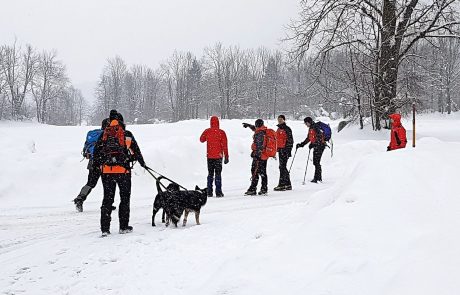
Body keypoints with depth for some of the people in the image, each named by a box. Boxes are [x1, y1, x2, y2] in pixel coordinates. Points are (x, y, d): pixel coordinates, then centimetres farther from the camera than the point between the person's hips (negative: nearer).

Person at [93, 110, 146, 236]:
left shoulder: (104, 134, 6)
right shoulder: (127, 134, 0)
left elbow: (97, 150, 6)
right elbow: (136, 150, 8)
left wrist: (96, 165, 18)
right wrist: (142, 162, 23)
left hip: (106, 170, 2)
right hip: (123, 170, -2)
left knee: (107, 199, 9)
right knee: (125, 198, 12)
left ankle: (105, 228, 4)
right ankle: (124, 227, 14)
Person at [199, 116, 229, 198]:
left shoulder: (207, 131, -2)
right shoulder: (221, 132, -10)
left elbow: (201, 139, 17)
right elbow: (224, 145, -9)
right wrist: (226, 156, -4)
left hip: (209, 156, 3)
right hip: (218, 156, -3)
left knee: (210, 174, 12)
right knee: (218, 174, 2)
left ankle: (209, 192, 9)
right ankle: (218, 192, -3)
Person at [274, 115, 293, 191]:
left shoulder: (287, 129, -8)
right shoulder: (279, 129, 18)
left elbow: (290, 140, -12)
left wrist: (288, 150, -17)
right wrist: (277, 149, 22)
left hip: (285, 149, -9)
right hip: (280, 150, 9)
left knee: (282, 167, -11)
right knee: (283, 167, 11)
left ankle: (282, 185, -10)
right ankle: (288, 185, 17)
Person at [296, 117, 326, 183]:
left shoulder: (316, 127, -14)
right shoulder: (310, 129, 16)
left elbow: (319, 138, -22)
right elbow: (308, 138, 24)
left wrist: (313, 144, -28)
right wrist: (301, 144, 20)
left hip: (320, 146, -10)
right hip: (316, 146, 10)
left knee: (317, 162, -12)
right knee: (315, 162, 12)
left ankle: (316, 178, -13)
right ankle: (319, 177, 19)